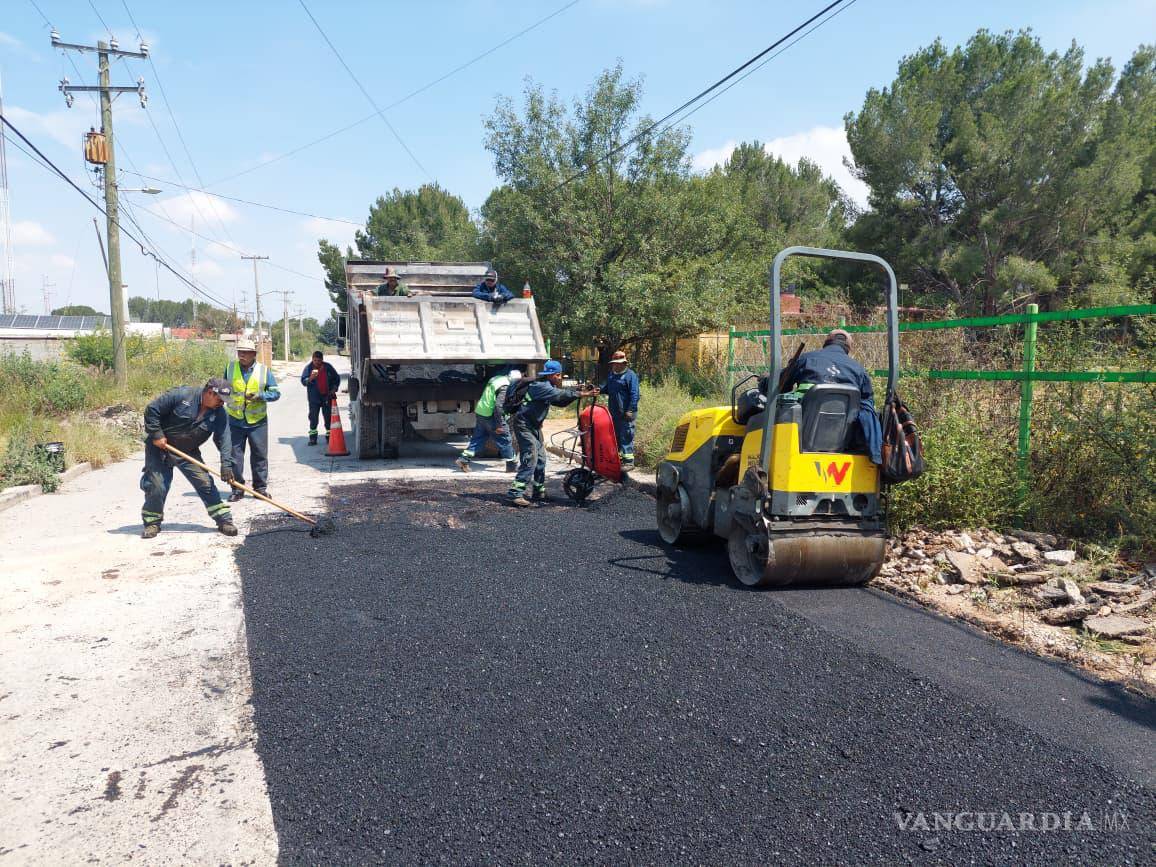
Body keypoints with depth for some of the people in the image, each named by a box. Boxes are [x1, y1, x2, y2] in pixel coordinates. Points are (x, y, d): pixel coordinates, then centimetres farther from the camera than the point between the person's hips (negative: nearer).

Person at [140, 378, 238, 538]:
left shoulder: (219, 413, -11)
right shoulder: (182, 395, -23)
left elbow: (224, 440, -15)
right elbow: (152, 410, -17)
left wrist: (226, 465, -25)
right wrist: (156, 435, -19)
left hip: (189, 452, 3)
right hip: (159, 447, -3)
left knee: (205, 483, -5)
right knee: (157, 486, -4)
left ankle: (224, 520, 1)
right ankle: (152, 523, 15)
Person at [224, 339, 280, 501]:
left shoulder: (264, 370, -3)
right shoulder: (230, 368, 2)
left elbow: (275, 393, -2)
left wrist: (260, 395, -17)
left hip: (257, 421, -1)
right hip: (235, 421, 1)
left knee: (260, 455, 6)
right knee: (235, 456, 3)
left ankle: (261, 487, 18)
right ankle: (237, 489, 12)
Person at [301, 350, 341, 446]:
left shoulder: (328, 367, 2)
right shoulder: (308, 368, -3)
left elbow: (336, 378, 13)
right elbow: (303, 381, -6)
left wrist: (334, 389, 1)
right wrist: (310, 378, -26)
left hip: (327, 396, 2)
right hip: (314, 398, -1)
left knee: (328, 417, 7)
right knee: (313, 418, -2)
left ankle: (329, 436, 17)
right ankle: (313, 438, 3)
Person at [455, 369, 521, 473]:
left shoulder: (495, 379, 12)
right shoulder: (505, 387, -17)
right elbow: (498, 405, -24)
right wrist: (500, 425, -22)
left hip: (479, 412, 8)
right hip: (490, 416, -8)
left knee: (478, 438, 14)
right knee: (504, 439, 4)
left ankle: (464, 459, 7)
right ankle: (511, 465, 11)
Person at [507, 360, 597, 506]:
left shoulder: (548, 387, 13)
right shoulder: (540, 386, -18)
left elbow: (561, 402, 8)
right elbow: (560, 395, -29)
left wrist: (579, 393, -4)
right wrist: (582, 394, -28)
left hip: (534, 426, 10)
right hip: (524, 425, -10)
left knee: (541, 459, 10)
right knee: (530, 459, -17)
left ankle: (539, 492, 19)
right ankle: (515, 493, -18)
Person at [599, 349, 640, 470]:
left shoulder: (630, 375, -10)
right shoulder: (611, 375, 16)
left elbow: (634, 395, -15)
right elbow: (607, 389, 26)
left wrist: (630, 410, -21)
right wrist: (599, 390, 4)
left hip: (625, 413, -9)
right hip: (613, 412, 9)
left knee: (626, 437, -8)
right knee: (615, 436, 15)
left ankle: (629, 461, -6)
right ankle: (617, 457, 26)